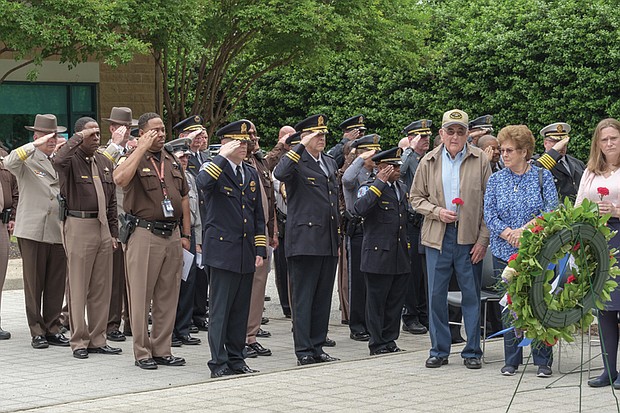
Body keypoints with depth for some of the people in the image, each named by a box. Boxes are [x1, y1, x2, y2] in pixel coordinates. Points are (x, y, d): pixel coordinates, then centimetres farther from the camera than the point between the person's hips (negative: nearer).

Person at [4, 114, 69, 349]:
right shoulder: (27, 161, 1)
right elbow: (9, 163, -21)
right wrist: (35, 145, -24)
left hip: (58, 232, 4)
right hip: (33, 231, -4)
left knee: (57, 284, 5)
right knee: (34, 284, 0)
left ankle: (53, 329, 14)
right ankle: (37, 332, 6)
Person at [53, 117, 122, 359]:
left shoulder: (105, 163, 15)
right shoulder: (71, 160, -4)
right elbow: (59, 160, -31)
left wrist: (113, 232, 14)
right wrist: (79, 137, -20)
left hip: (103, 228, 6)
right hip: (79, 228, -6)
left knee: (102, 288, 9)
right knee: (78, 287, -2)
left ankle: (97, 340, 16)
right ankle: (79, 341, 5)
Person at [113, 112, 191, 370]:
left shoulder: (172, 161, 16)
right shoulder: (135, 159, -3)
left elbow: (184, 198, 20)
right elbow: (120, 179, -26)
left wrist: (185, 234, 12)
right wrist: (142, 148, -19)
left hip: (172, 235, 6)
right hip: (144, 235, -6)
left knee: (168, 296, 9)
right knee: (141, 295, -1)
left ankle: (162, 350, 17)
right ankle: (142, 352, 5)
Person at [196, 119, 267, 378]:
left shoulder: (251, 174, 17)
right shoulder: (215, 169, -2)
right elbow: (202, 183, -29)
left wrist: (260, 250, 11)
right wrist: (223, 156, -24)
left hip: (246, 254, 6)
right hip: (223, 251, -6)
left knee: (241, 309, 10)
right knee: (220, 309, -4)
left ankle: (236, 359, 17)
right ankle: (219, 363, -1)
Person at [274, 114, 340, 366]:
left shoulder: (330, 163, 18)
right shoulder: (297, 162, -4)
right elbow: (280, 174, -28)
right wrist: (301, 146, -24)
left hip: (329, 243, 7)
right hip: (305, 239, -7)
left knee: (323, 298, 10)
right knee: (303, 298, -3)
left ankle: (317, 347, 16)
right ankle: (303, 351, -1)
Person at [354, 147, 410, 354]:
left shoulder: (402, 188, 16)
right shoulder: (369, 188, -6)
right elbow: (360, 209, -27)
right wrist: (380, 182, -24)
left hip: (400, 257, 7)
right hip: (378, 255, -7)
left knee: (396, 301, 9)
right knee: (376, 302, 0)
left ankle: (390, 339, 18)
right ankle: (378, 344, 5)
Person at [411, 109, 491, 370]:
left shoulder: (480, 160, 0)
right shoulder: (429, 161, 6)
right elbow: (416, 198, 11)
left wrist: (483, 240, -6)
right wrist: (437, 212, -8)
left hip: (469, 237, -2)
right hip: (437, 236, 2)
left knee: (471, 295, 3)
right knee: (436, 294, 4)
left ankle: (472, 351, 12)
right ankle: (439, 350, 15)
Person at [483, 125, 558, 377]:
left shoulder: (542, 176, 2)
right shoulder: (496, 180, 8)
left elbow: (551, 210, -6)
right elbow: (489, 215, 2)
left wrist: (525, 230, -16)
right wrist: (508, 233, -15)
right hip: (505, 252, 2)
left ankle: (543, 361, 5)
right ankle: (512, 361, 12)